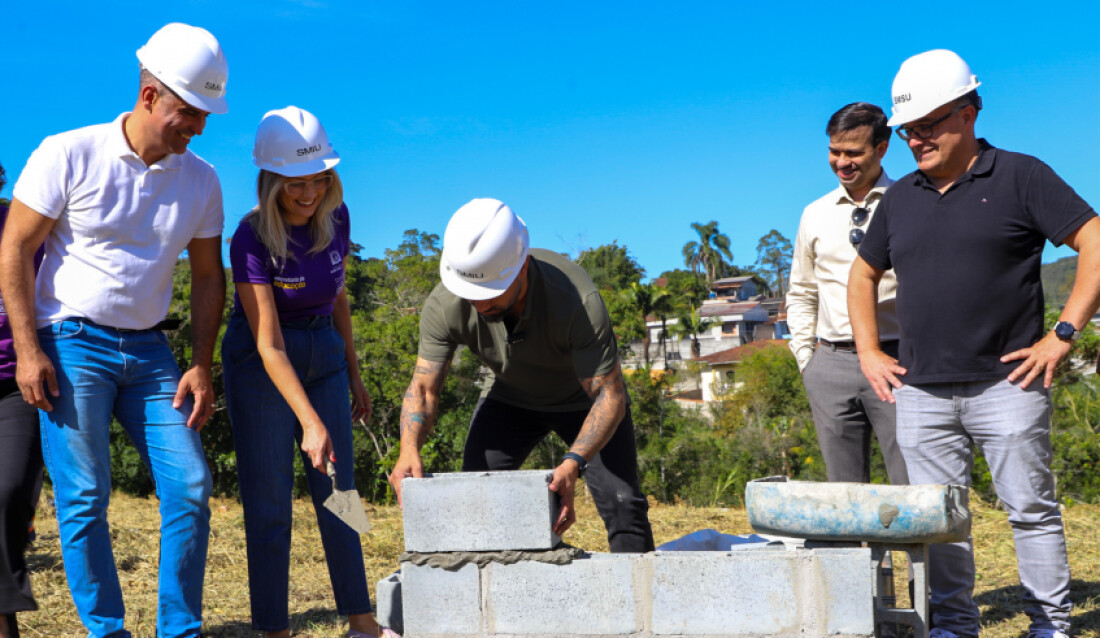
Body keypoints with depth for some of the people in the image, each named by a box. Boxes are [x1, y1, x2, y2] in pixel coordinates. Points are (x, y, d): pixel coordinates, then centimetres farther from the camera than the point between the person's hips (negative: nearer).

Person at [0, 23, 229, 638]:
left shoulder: (200, 179, 4)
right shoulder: (68, 155, -9)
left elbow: (208, 275, 11)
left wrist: (202, 366, 2)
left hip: (148, 350, 4)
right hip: (72, 344, -4)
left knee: (190, 487, -4)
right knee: (84, 497, -6)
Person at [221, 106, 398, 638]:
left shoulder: (335, 216, -7)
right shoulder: (251, 239, -23)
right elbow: (269, 345, -25)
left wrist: (353, 372, 12)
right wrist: (311, 422, -29)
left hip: (322, 354, 6)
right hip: (259, 367, -5)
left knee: (338, 491, 8)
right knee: (269, 503, -4)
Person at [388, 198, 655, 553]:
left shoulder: (578, 300, -40)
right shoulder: (445, 305, -30)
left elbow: (608, 395, -37)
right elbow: (424, 387, -22)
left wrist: (573, 463, -53)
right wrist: (409, 449, -42)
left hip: (583, 399, -3)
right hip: (511, 397, 3)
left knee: (621, 503, -14)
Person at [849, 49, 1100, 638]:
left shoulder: (1020, 176, -1)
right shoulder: (900, 198, 13)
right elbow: (863, 275, 25)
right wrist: (868, 352, 14)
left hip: (1006, 384, -4)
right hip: (921, 392, 5)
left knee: (1031, 510, 2)